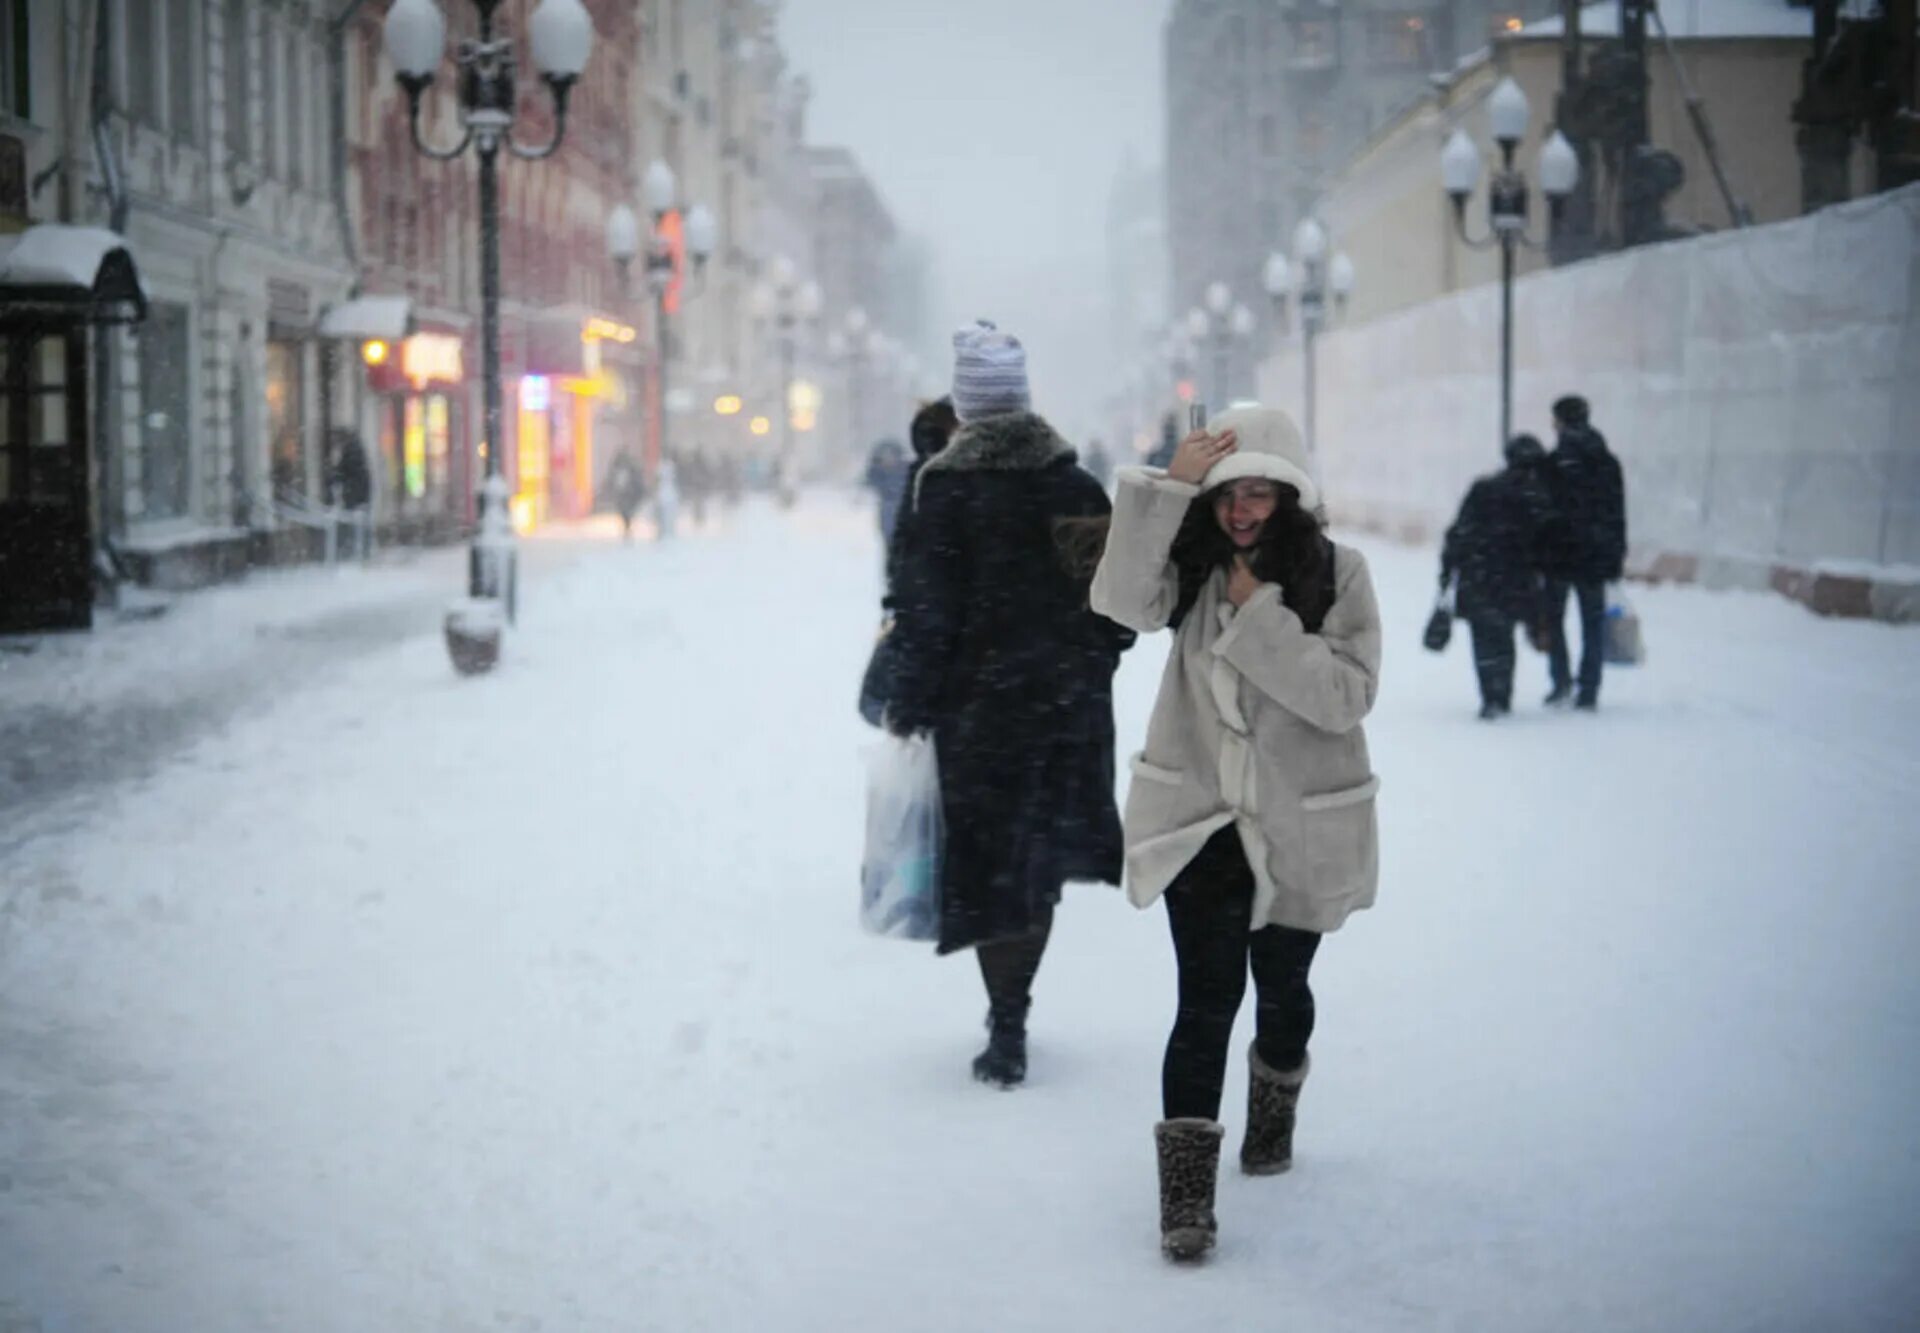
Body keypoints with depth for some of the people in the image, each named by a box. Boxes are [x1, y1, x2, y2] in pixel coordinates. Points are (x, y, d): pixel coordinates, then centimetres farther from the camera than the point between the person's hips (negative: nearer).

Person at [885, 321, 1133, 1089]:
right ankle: (1010, 1014, 21)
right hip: (1070, 697, 4)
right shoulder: (1076, 484, 3)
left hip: (981, 698, -4)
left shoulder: (947, 488, -11)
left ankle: (1007, 1032, -1)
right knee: (1037, 853, 14)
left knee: (989, 860, 2)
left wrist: (907, 706, -4)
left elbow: (926, 608, -12)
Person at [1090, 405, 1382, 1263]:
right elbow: (1120, 600, -22)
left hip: (1298, 830, 0)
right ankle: (1186, 1188, -7)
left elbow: (1347, 696, -19)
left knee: (1280, 985, 18)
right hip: (1200, 822, 0)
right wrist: (1167, 486, -27)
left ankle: (1273, 1114, 48)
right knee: (1207, 995, -11)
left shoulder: (1337, 574, -9)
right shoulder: (1195, 568, -2)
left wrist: (1262, 615, -24)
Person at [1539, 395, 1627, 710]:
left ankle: (1561, 681, 0)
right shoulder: (1607, 462, 5)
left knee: (1553, 617, 12)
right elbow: (1618, 512, 10)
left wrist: (1534, 554, -5)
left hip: (1558, 554, -4)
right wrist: (1617, 555, 15)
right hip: (1596, 555, 4)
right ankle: (1589, 692, 8)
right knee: (1593, 622, 9)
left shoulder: (1552, 463, -11)